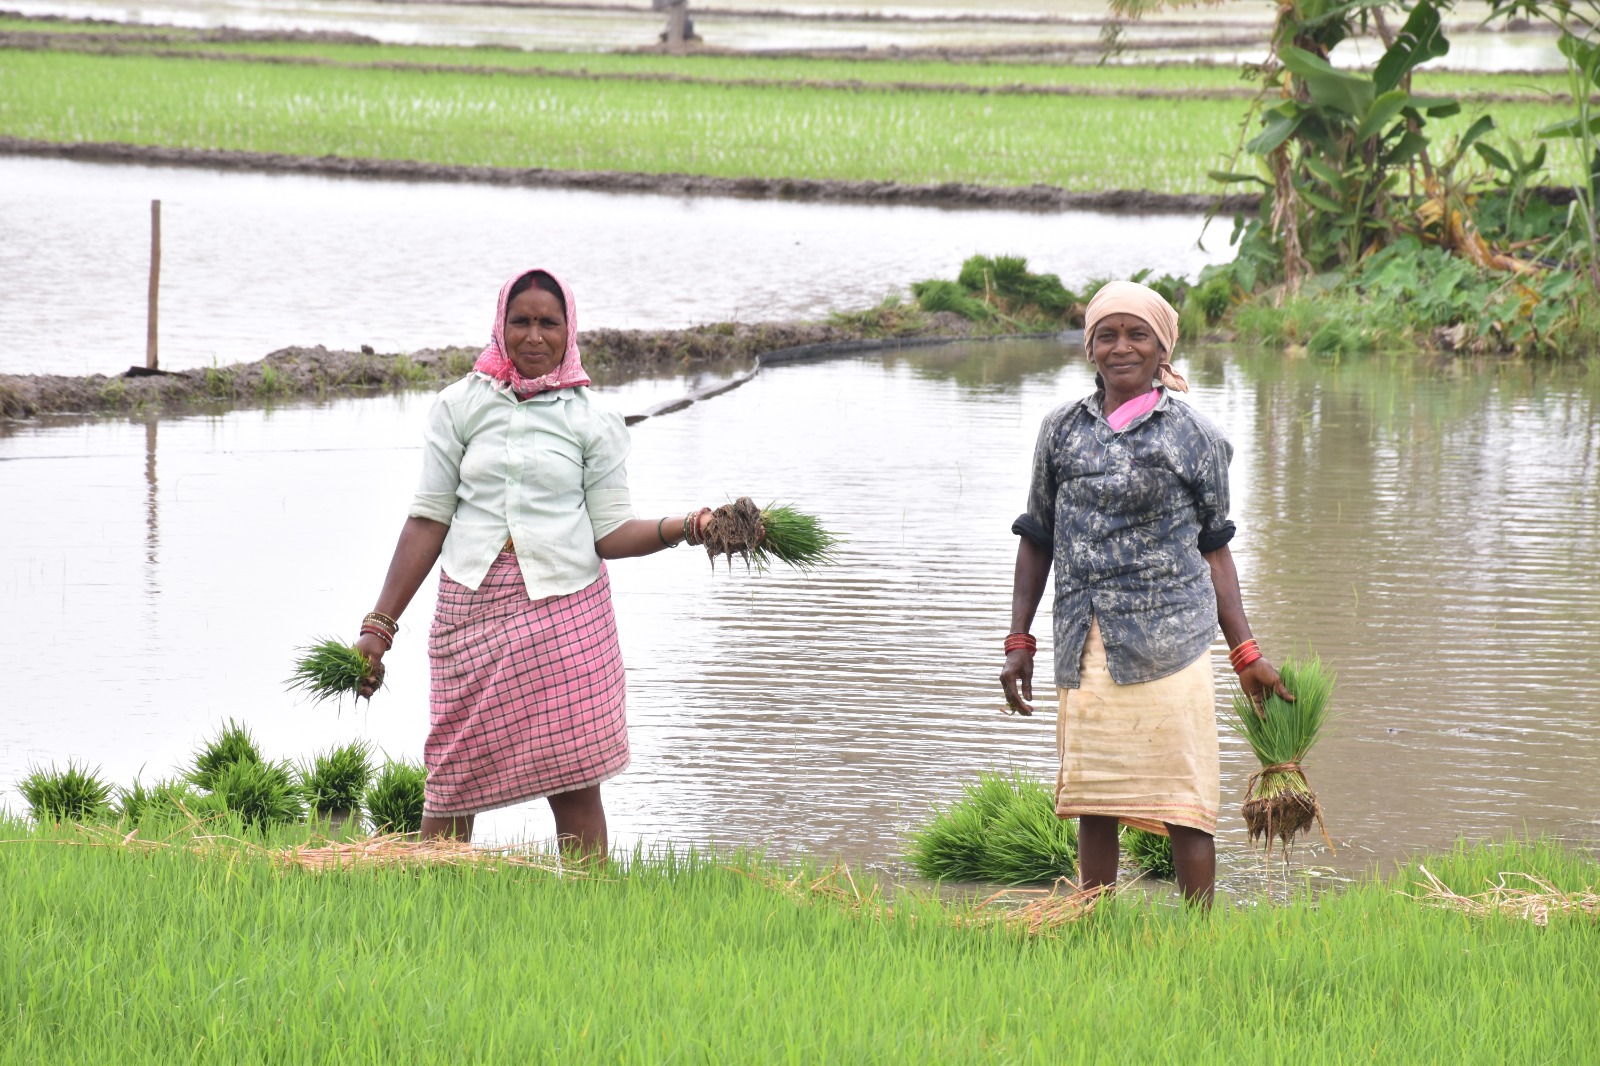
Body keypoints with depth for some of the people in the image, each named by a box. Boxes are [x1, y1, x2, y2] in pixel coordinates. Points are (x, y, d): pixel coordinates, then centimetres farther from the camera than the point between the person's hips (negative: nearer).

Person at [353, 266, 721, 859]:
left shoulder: (590, 421, 6)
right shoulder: (461, 406, 7)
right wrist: (379, 626, 4)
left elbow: (611, 533, 4)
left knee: (575, 784, -4)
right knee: (450, 786, 1)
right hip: (473, 608, 1)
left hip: (565, 609, -1)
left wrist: (683, 528, -14)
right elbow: (429, 521, 7)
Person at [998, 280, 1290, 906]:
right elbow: (1037, 539, 17)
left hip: (1168, 640, -3)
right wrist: (1019, 641, 11)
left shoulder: (1194, 437, 5)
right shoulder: (1062, 430, 11)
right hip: (1084, 645, 3)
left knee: (1183, 804, -4)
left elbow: (1213, 548, 8)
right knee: (1092, 804, 5)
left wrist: (1245, 653, 4)